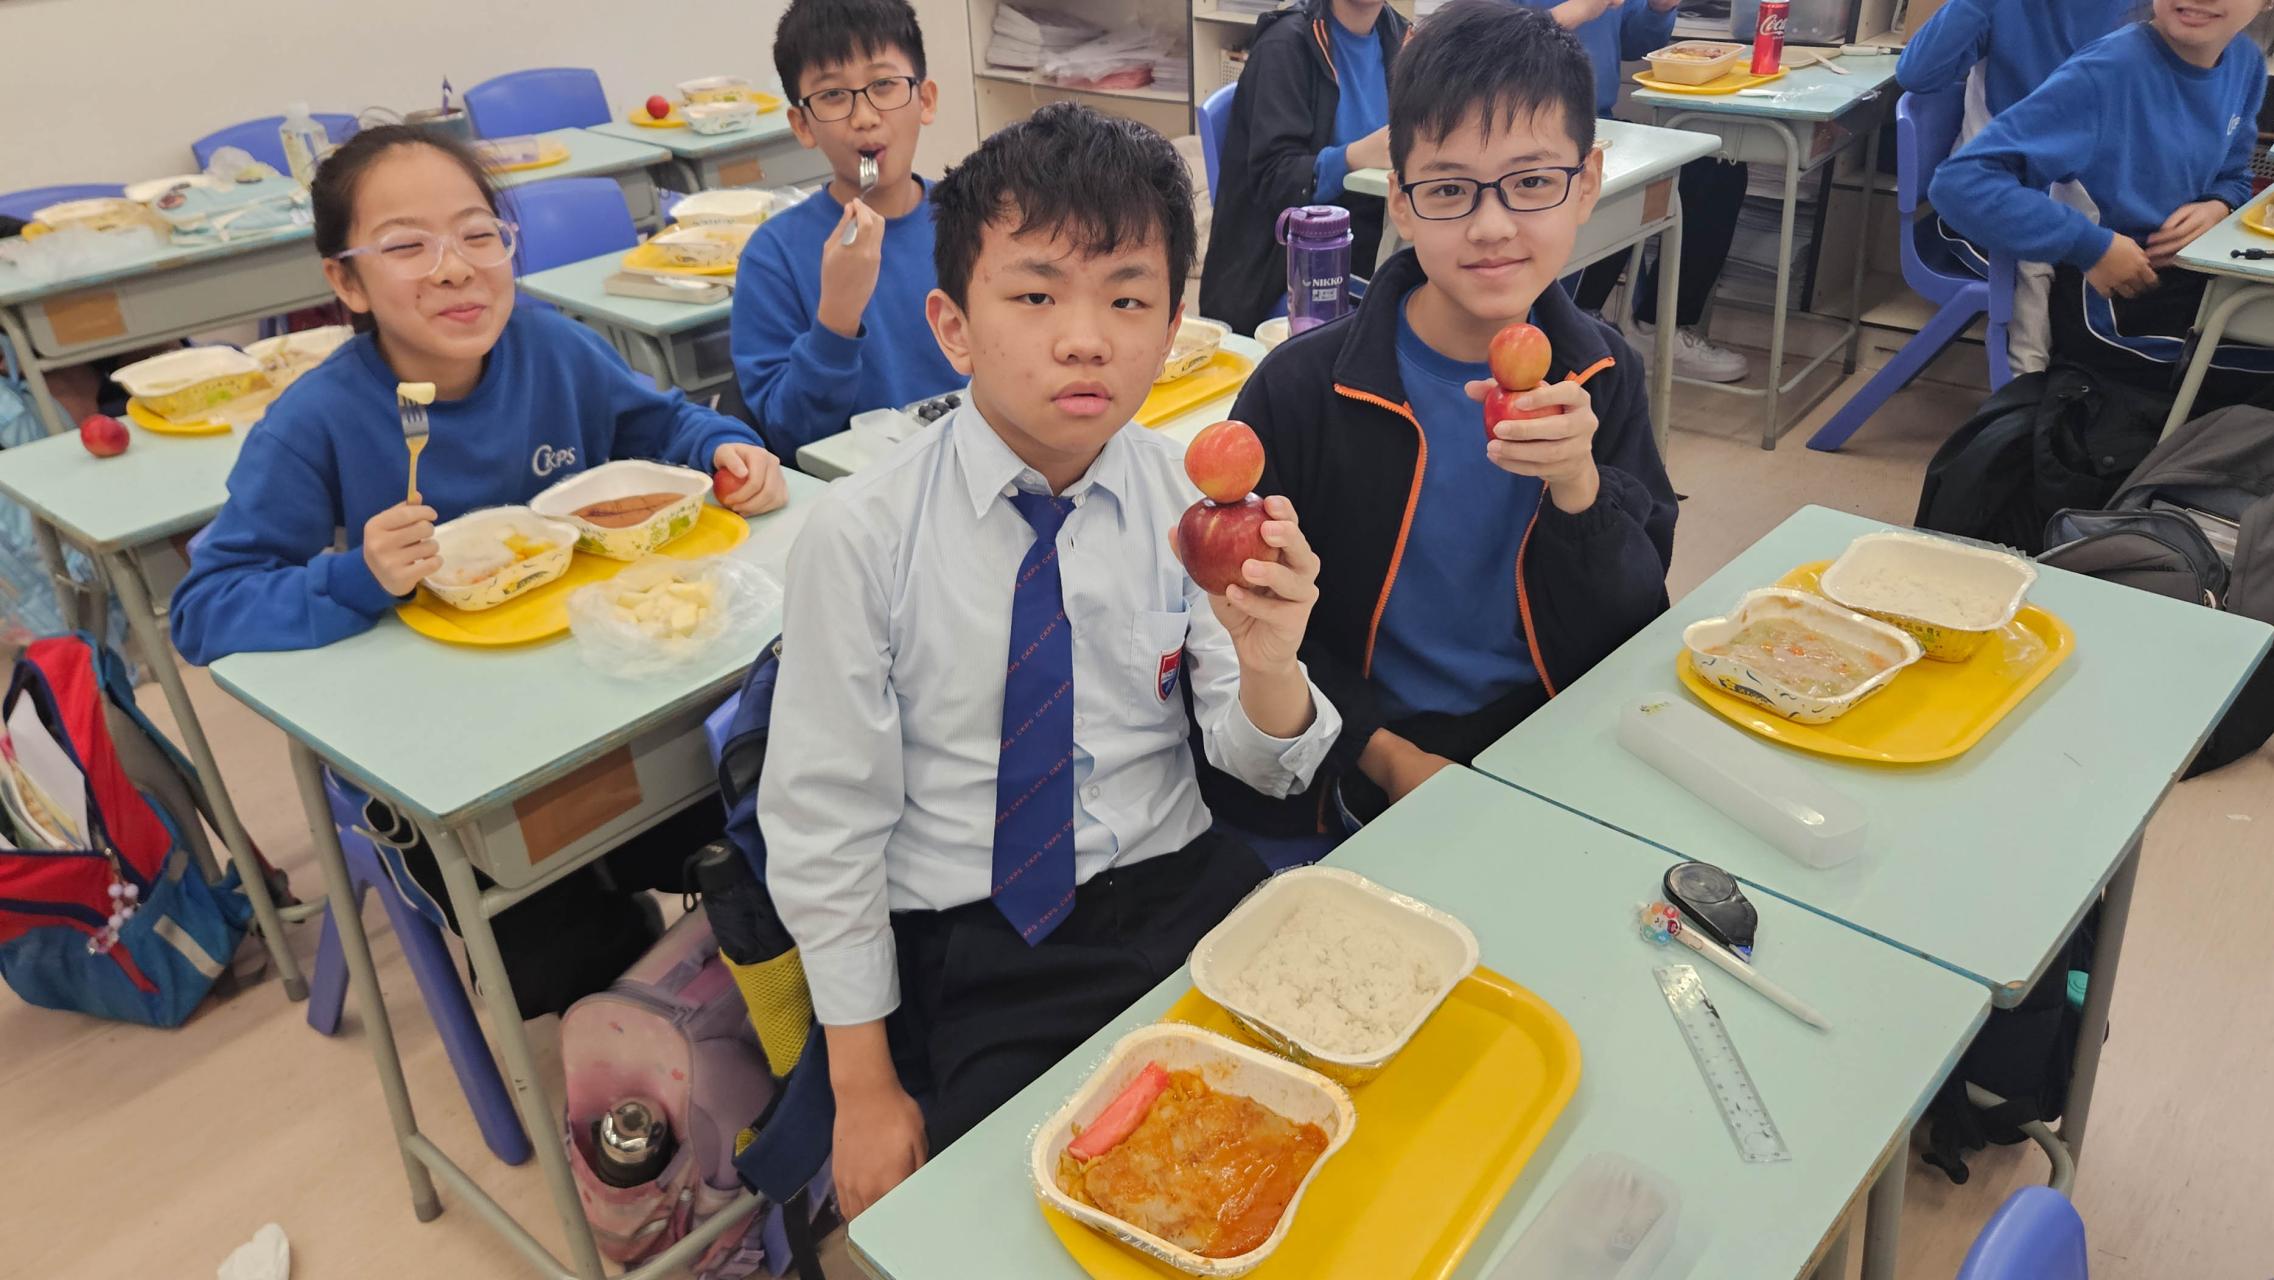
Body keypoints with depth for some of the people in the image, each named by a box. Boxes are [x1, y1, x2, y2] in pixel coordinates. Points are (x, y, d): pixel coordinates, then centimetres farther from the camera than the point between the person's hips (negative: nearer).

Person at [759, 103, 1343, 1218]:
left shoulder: (1198, 503, -6)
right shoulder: (861, 536, -14)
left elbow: (1262, 769, -1)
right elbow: (824, 823, -7)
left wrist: (1268, 664, -26)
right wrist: (865, 1091, -3)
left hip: (1179, 890, 3)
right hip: (967, 950, -2)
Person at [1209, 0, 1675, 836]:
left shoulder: (1600, 375, 0)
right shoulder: (1302, 388, -10)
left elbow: (1632, 631, -1)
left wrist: (1578, 486, -19)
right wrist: (1386, 757, -14)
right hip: (1359, 776, -3)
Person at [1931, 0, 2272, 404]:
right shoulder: (2103, 74, -22)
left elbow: (2232, 175, 18)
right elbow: (1960, 182, -30)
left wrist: (2218, 208, -7)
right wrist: (2092, 247, -29)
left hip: (2191, 276, 8)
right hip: (2106, 302, -8)